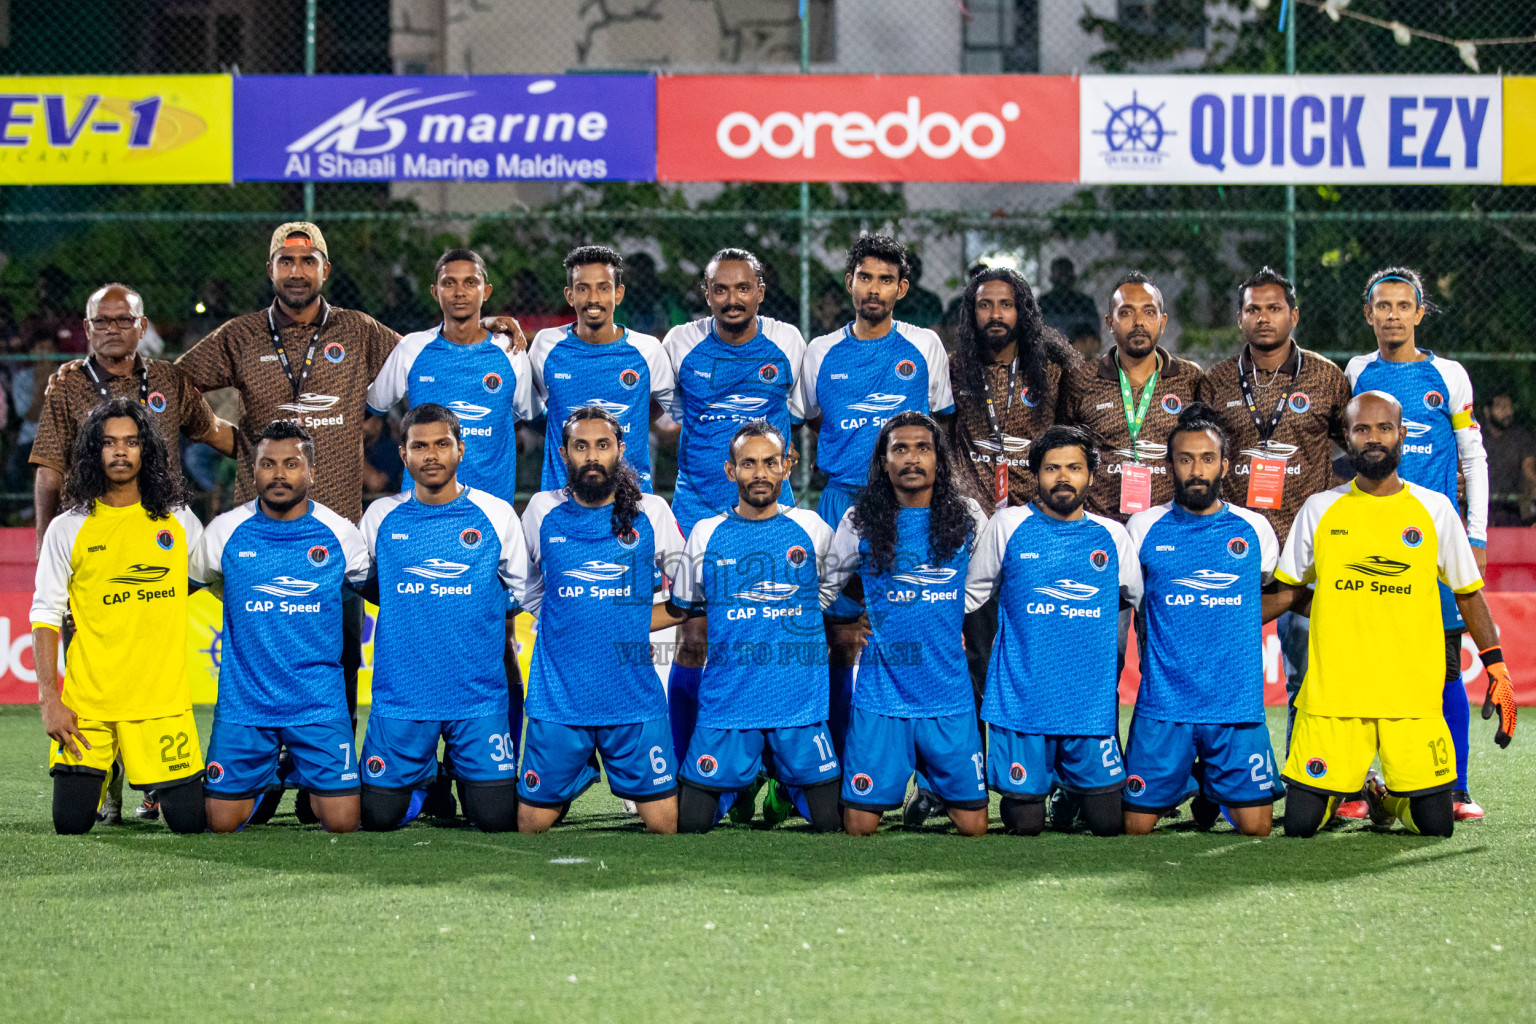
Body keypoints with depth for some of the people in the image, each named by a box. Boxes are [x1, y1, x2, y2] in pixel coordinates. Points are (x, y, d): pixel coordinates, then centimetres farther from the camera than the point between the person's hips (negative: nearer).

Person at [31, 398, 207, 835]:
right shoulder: (67, 529, 1)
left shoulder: (179, 521, 6)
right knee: (71, 823, -5)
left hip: (163, 697, 1)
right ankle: (95, 773, 29)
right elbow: (45, 618, 0)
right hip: (86, 701, -1)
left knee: (190, 820, -6)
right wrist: (50, 701, -9)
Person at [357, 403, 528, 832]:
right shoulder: (381, 516, 3)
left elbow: (530, 596, 9)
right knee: (379, 817, -2)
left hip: (479, 696, -1)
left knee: (497, 819, -6)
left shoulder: (496, 515, 0)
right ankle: (424, 781, 30)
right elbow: (362, 585, 19)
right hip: (400, 695, 1)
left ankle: (465, 773, 27)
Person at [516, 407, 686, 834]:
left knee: (666, 824, -3)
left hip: (635, 698, 0)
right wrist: (570, 624, 3)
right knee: (532, 825, 4)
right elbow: (525, 592, 16)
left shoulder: (651, 513, 3)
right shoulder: (542, 512, 4)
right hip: (557, 699, 1)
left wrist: (633, 622, -1)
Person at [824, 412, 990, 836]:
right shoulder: (861, 523, -1)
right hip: (881, 697, -1)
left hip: (950, 695, 1)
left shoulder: (968, 518, 3)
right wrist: (882, 606, 9)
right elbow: (830, 582, 14)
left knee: (973, 825, 0)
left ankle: (932, 790, 32)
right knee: (860, 825, -4)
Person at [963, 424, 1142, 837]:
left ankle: (1071, 790, 31)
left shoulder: (1112, 535, 7)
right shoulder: (1007, 526, 3)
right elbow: (969, 596, 10)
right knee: (1025, 825, -2)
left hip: (1092, 701, 2)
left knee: (1110, 824, 0)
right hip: (1021, 700, -2)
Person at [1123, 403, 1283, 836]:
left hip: (1238, 703, 1)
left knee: (1255, 825, -2)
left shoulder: (1254, 529, 4)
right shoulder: (1143, 528, 2)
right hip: (1163, 704, 0)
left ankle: (1213, 791, 26)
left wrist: (1233, 623, 10)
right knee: (1136, 825, -3)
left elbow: (1279, 590, 20)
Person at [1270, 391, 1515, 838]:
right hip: (1332, 695, 0)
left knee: (1436, 825, -6)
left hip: (1413, 698, 0)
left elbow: (1468, 595, 14)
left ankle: (1385, 795, 27)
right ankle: (1344, 788, 27)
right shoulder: (1319, 511, 6)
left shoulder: (1435, 511, 6)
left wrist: (1497, 668, 9)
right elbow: (1286, 591, 14)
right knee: (1301, 823, -8)